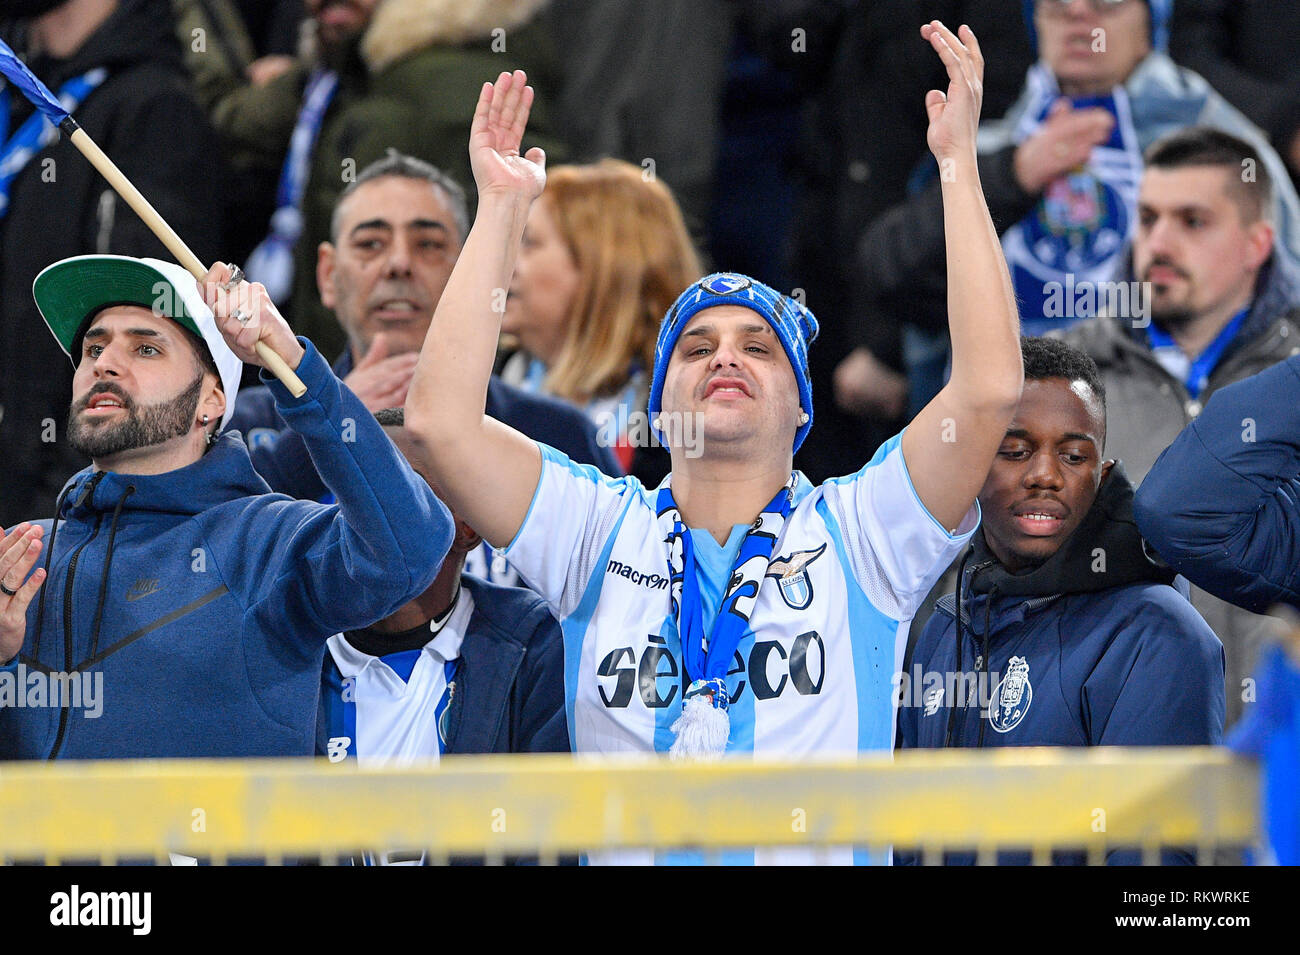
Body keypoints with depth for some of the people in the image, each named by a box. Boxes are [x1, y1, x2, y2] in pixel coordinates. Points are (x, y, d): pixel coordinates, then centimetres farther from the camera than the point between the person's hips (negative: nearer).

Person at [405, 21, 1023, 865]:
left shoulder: (854, 538, 9)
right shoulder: (602, 536, 14)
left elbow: (992, 389, -3)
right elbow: (441, 421, 2)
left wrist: (960, 163, -2)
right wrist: (503, 209, 4)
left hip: (824, 849, -2)